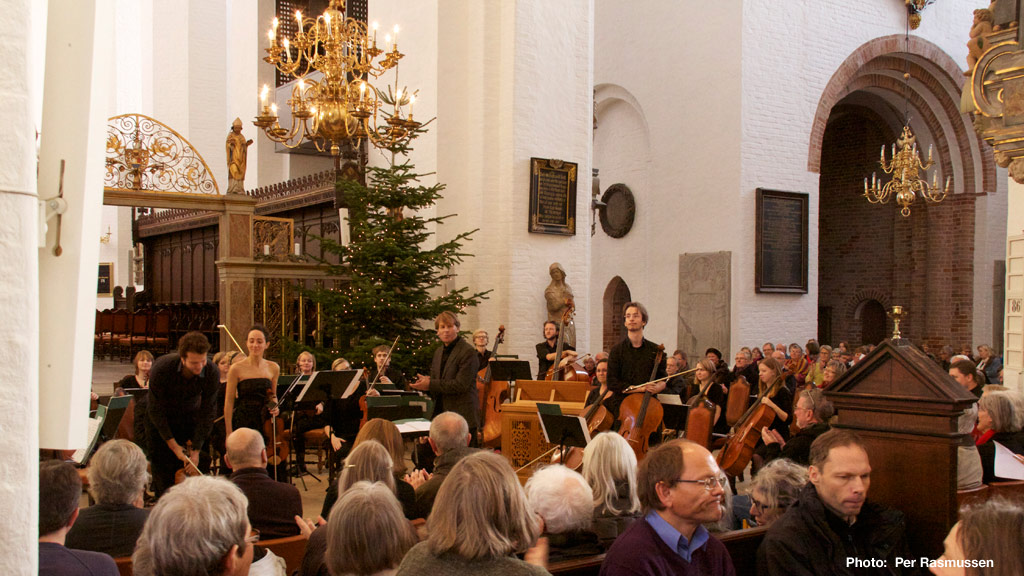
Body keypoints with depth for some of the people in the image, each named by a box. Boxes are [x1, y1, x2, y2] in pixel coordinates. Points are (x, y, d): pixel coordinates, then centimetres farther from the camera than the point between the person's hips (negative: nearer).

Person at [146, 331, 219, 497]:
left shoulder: (211, 373, -25)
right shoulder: (162, 368, -30)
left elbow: (207, 413, -14)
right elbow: (156, 410, -20)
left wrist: (196, 449, -15)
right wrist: (173, 445, -19)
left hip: (189, 419, 1)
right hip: (160, 421, -1)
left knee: (189, 470, -4)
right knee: (163, 469, -4)